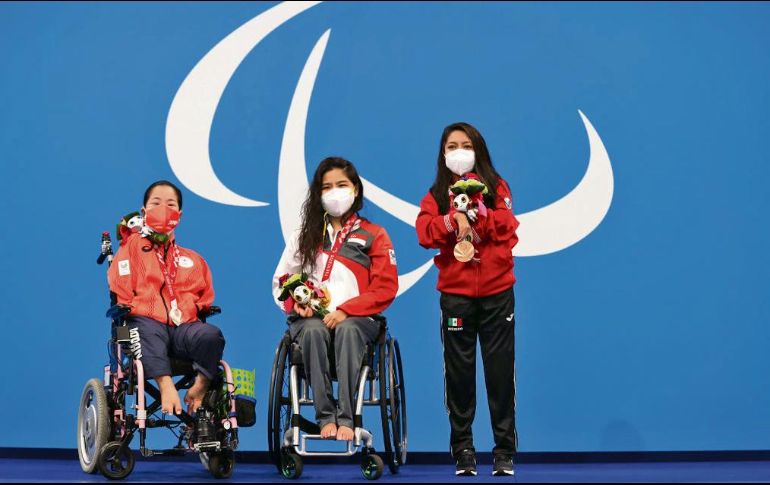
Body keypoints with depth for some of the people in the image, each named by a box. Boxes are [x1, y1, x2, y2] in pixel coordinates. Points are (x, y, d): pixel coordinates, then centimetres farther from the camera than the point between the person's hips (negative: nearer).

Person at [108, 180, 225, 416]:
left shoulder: (192, 259, 31)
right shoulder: (132, 246, 19)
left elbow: (204, 299, 28)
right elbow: (119, 293, 8)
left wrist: (206, 310, 7)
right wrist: (123, 312, -8)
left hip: (184, 327, 3)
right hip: (146, 320, -3)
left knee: (211, 335, -34)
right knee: (148, 334, -43)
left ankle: (199, 388, -27)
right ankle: (166, 386, -53)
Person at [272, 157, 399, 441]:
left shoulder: (373, 235, 11)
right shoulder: (305, 236, 19)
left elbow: (385, 288, 0)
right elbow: (281, 281, 16)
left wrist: (345, 310, -13)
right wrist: (297, 302, -8)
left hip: (356, 319, -1)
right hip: (311, 318, 2)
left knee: (347, 330, -38)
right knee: (313, 330, -35)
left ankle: (346, 418, -43)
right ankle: (325, 416, -38)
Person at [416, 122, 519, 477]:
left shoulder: (495, 187, 8)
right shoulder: (436, 195, 9)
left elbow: (506, 225, -8)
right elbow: (425, 233, -7)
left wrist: (473, 211, -16)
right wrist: (454, 218, -19)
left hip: (496, 291, -1)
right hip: (455, 293, 1)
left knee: (500, 371, -1)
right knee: (459, 372, 3)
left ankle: (505, 451, 5)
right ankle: (463, 451, 11)